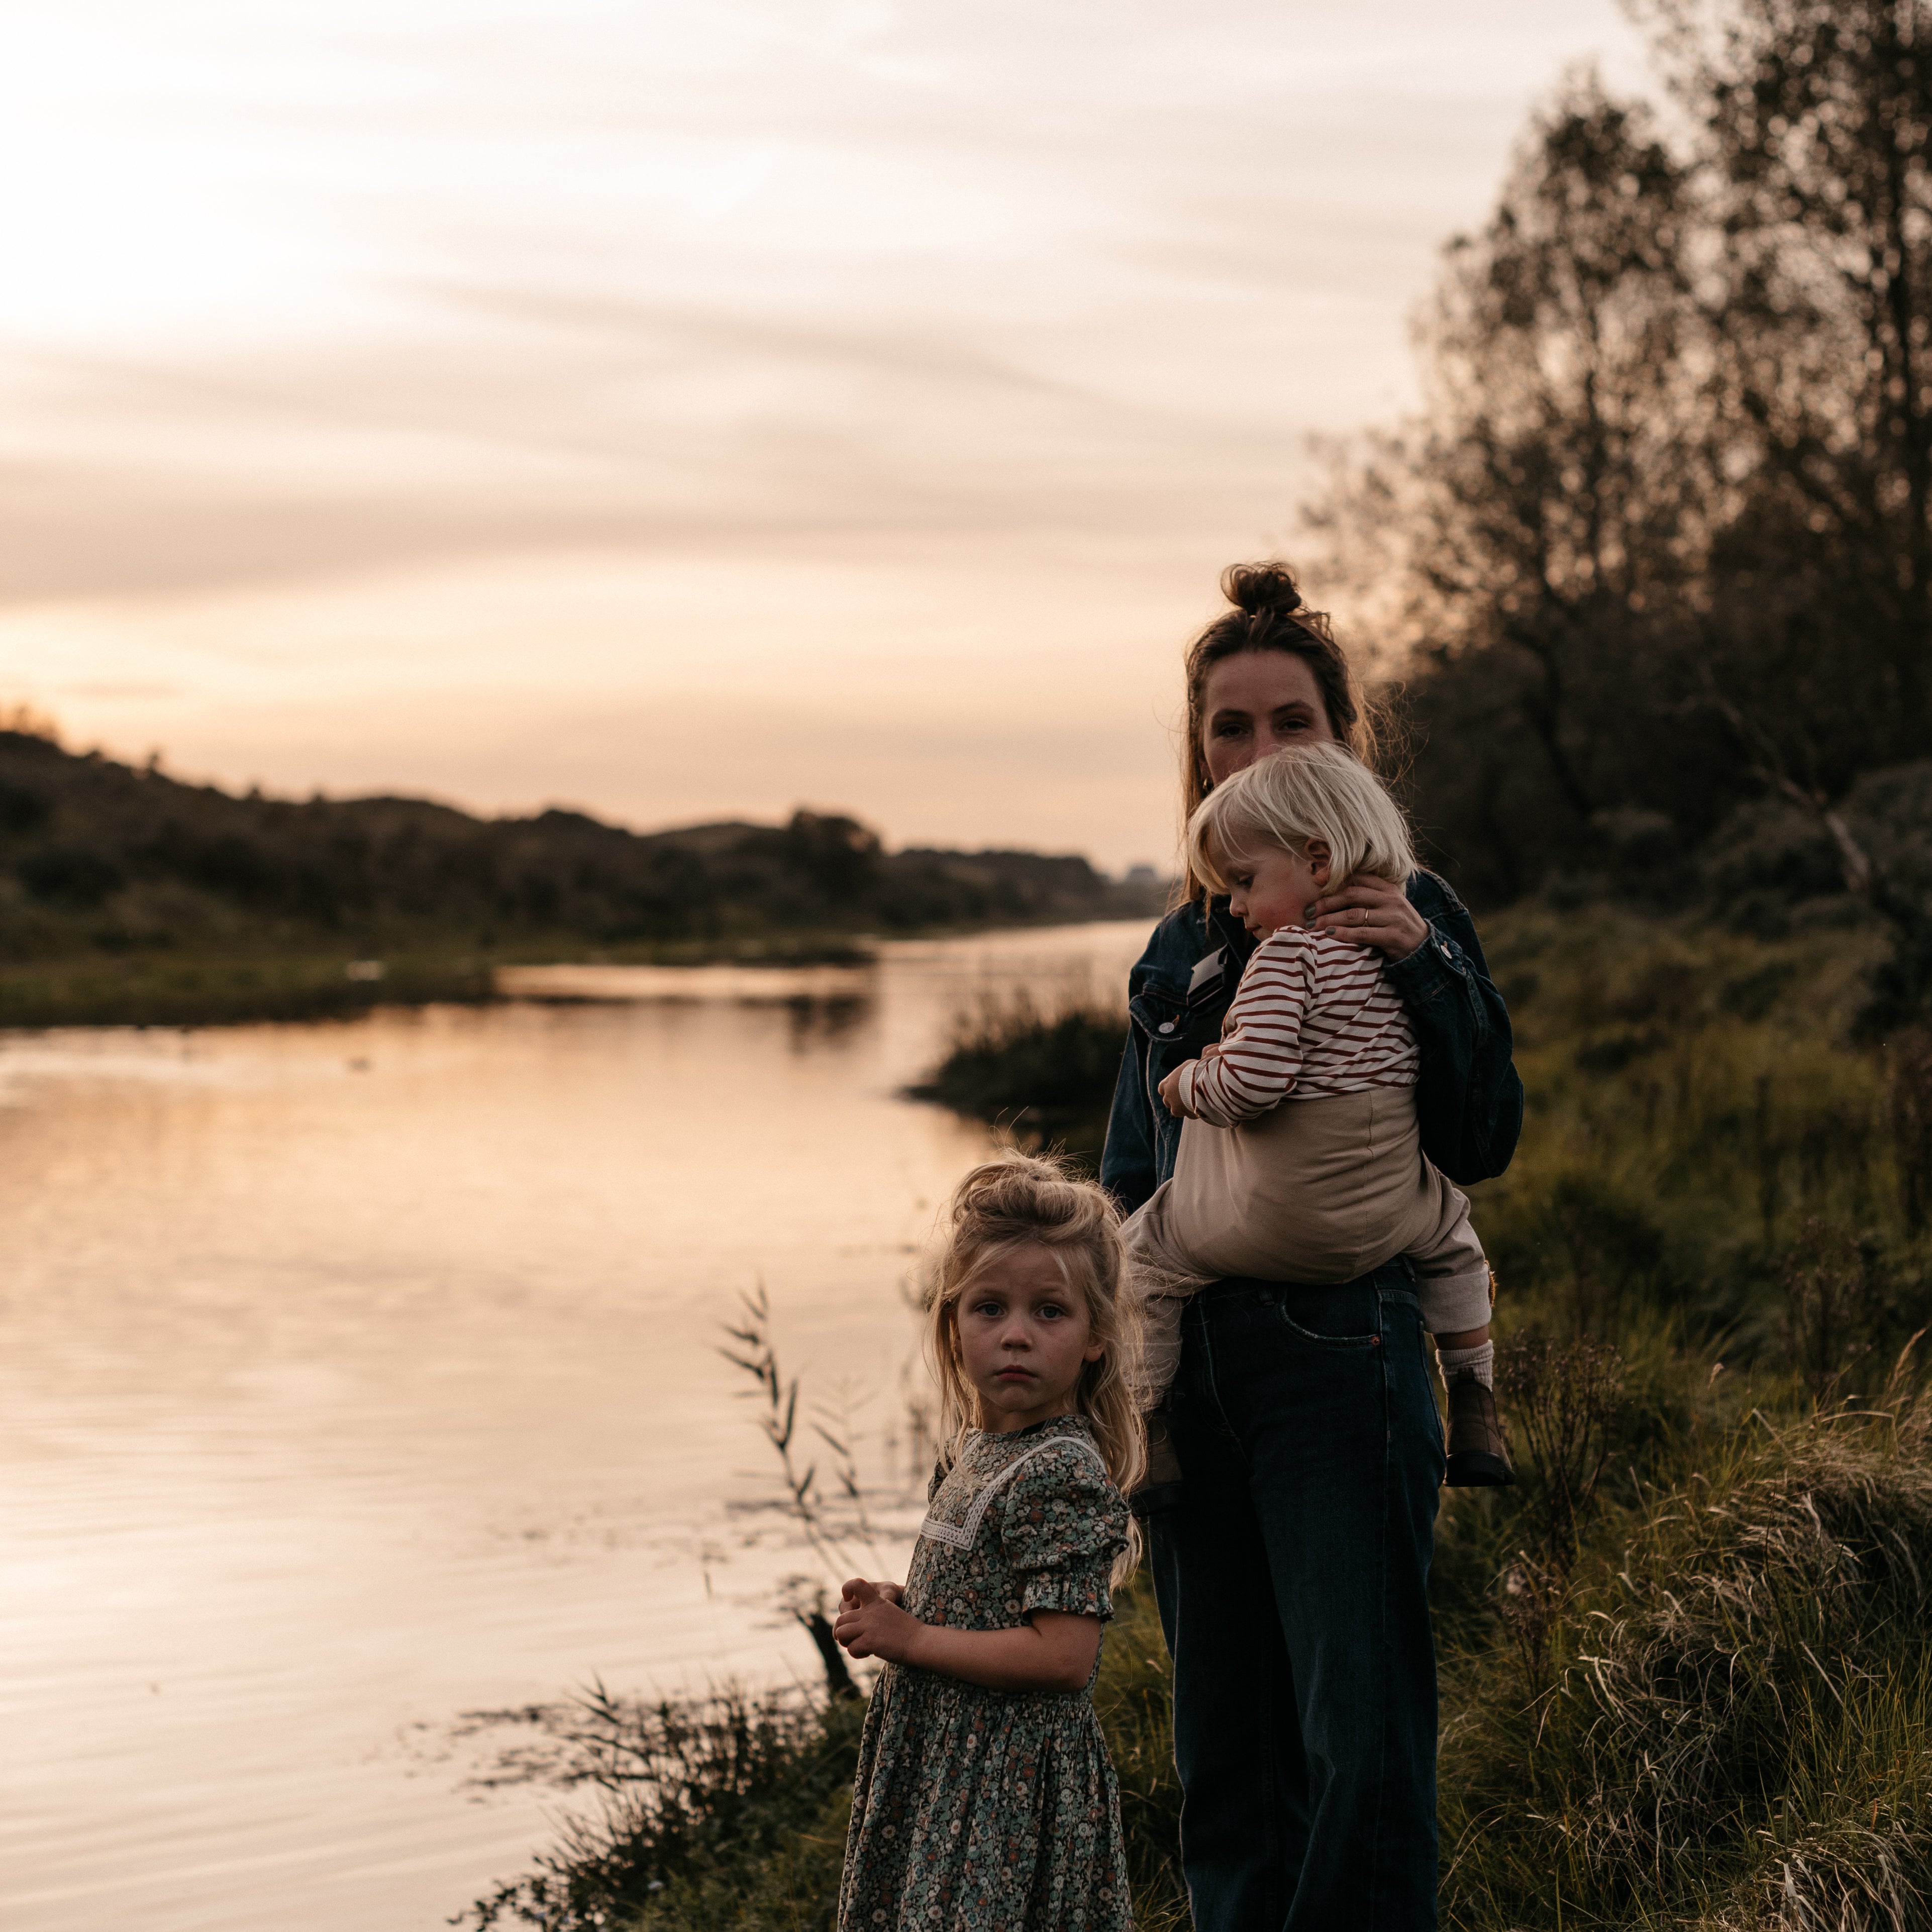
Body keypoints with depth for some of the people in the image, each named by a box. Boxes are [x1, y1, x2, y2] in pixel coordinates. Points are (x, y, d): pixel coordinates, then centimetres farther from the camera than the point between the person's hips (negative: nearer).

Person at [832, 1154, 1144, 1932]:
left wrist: (912, 1638, -19)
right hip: (947, 1763, 9)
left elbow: (1062, 1654, -26)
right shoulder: (977, 1451, 8)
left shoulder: (1062, 1474, -20)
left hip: (1014, 1783, -9)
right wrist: (902, 1605, 3)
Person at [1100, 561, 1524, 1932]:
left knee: (1365, 1753, -8)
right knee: (1228, 1758, 12)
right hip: (1190, 1368, 5)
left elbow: (1483, 1147, -9)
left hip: (1342, 1354, -5)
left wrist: (1423, 966, -21)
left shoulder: (1405, 913, -1)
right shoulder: (1182, 945, 13)